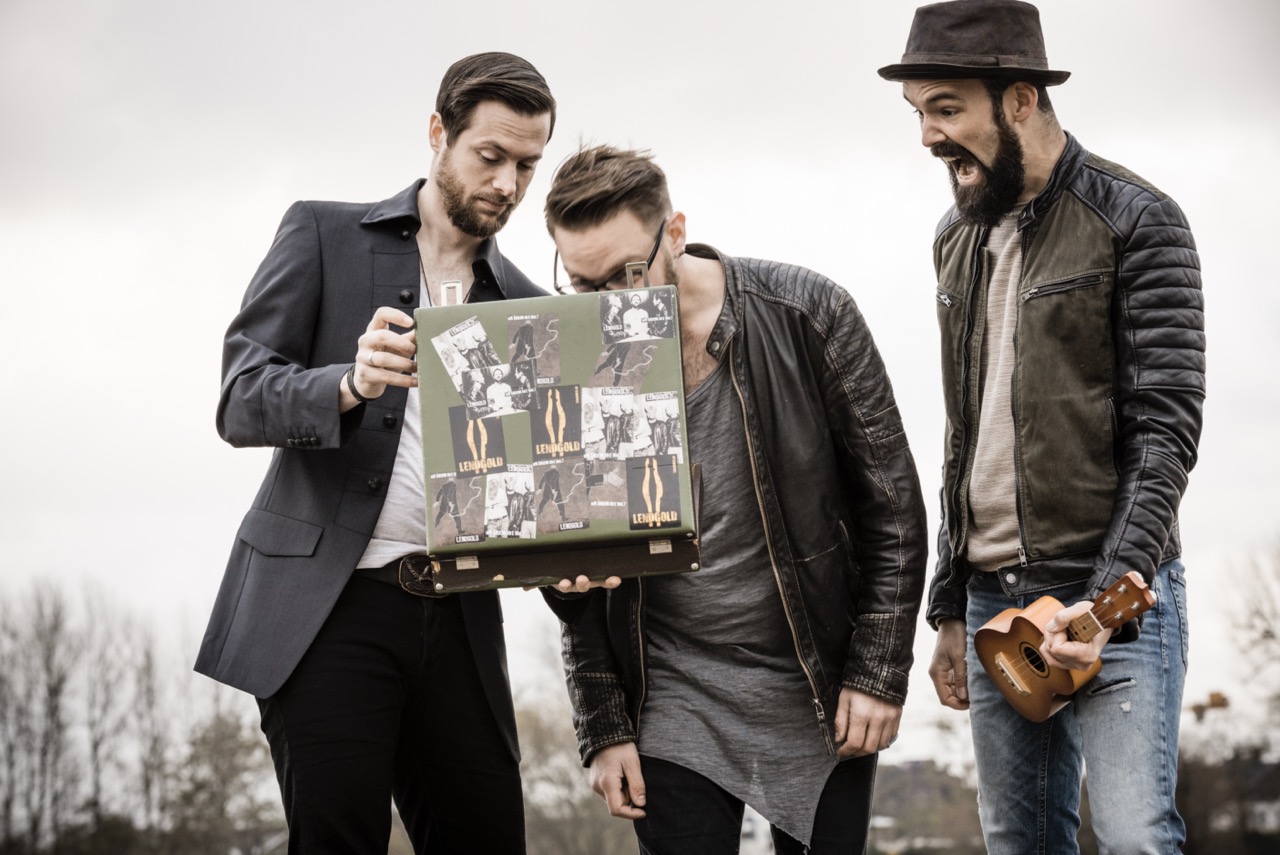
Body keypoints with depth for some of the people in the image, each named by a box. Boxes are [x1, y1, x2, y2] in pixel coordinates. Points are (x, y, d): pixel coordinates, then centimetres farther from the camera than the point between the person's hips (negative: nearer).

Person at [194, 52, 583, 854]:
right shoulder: (324, 234, 7)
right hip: (323, 607, -4)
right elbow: (241, 399, -3)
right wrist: (352, 384, -23)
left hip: (457, 616, 4)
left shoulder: (524, 305, 16)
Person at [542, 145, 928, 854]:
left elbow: (892, 505, -4)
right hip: (672, 708, 1)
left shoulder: (807, 316, -10)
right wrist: (604, 729, 0)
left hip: (821, 694, -1)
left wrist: (879, 674, -7)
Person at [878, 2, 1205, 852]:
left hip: (1111, 591, -7)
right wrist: (951, 609, 17)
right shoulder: (959, 238, 14)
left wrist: (1107, 595, -22)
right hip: (992, 597, 7)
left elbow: (1166, 431, -13)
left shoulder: (1135, 224, -8)